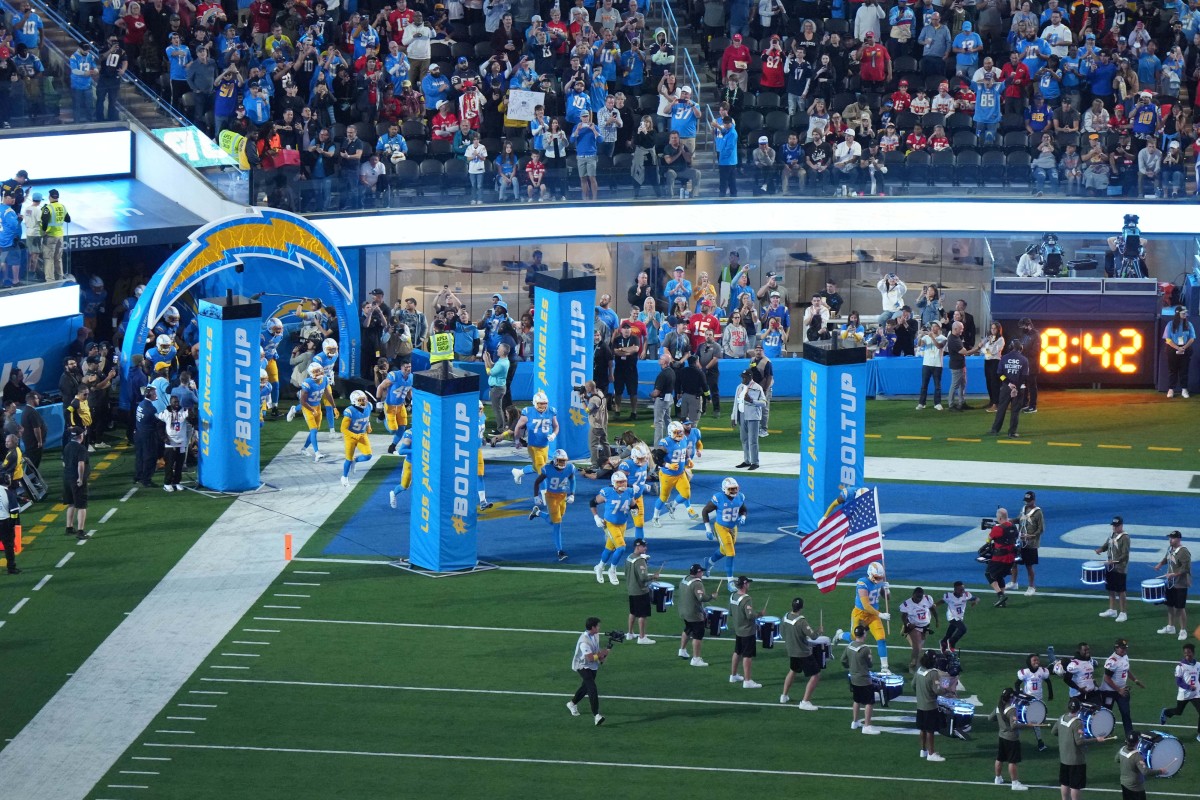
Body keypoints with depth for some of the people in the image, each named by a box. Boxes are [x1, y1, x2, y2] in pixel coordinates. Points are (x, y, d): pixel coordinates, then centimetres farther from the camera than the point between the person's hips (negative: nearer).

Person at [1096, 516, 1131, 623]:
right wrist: (1100, 549, -2)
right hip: (1110, 567, 8)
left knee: (1120, 591, -3)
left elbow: (1125, 555, -19)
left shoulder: (1124, 537, -16)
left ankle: (1123, 613, 3)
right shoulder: (1112, 535, 9)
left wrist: (1114, 561, -28)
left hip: (1120, 568, -8)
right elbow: (1106, 545, 20)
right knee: (1111, 589, 16)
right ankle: (1112, 610, 29)